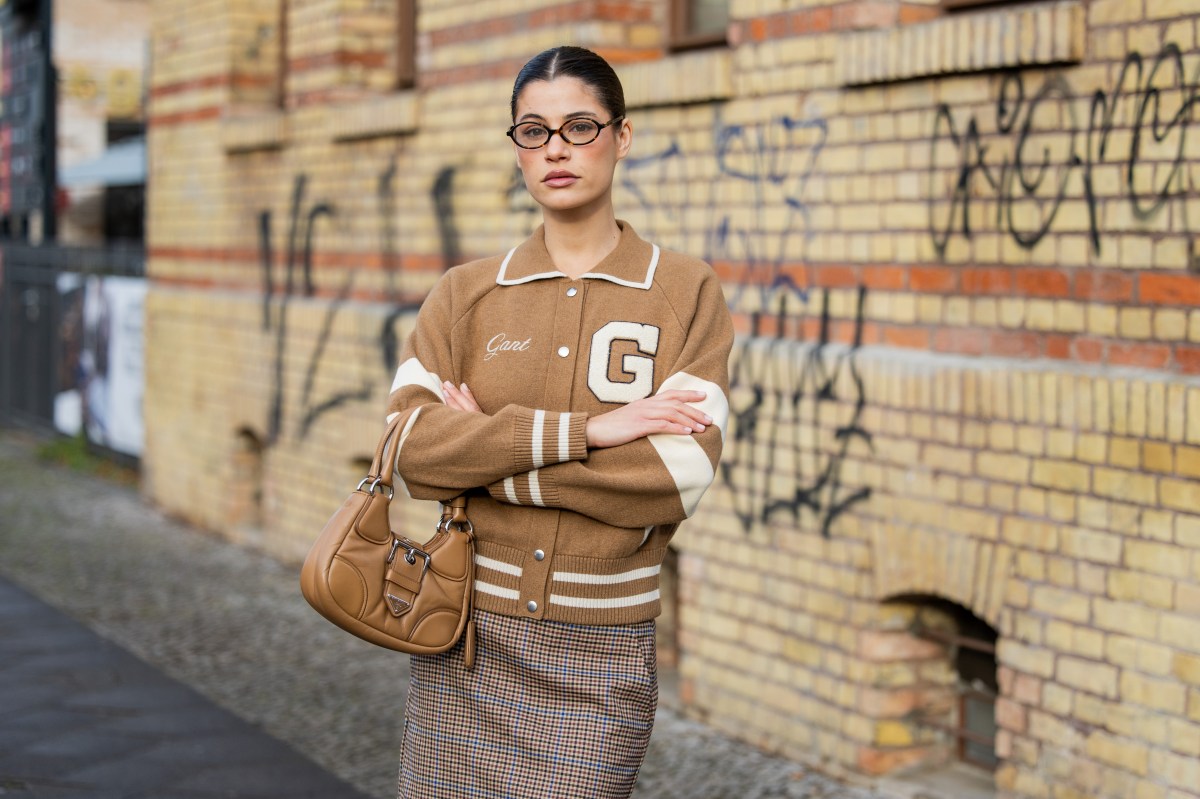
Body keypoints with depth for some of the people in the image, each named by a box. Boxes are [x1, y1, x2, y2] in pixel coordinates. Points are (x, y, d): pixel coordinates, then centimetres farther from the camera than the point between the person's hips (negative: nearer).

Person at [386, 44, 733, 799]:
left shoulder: (687, 292, -2)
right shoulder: (467, 294, 4)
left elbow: (682, 471, -14)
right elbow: (411, 446, -10)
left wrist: (485, 460, -11)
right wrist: (584, 432, -19)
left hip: (601, 651, -2)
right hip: (467, 632, 2)